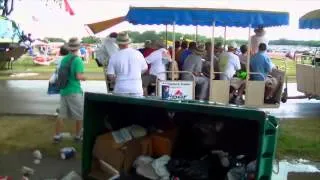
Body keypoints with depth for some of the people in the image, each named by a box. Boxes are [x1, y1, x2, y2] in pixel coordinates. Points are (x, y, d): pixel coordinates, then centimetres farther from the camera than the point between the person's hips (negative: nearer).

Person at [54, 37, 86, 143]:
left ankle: (57, 136, 15)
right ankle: (78, 136, 15)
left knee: (61, 115, 12)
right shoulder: (77, 60, -14)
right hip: (74, 91, -6)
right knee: (80, 115, 8)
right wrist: (84, 77, -2)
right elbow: (79, 76, -22)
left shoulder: (64, 59, 7)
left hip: (63, 90, 7)